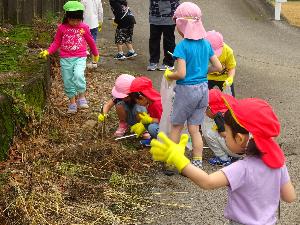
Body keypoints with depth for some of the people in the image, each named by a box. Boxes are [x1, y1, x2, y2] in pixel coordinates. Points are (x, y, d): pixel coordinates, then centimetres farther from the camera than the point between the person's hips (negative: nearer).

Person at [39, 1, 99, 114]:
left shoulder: (84, 28, -1)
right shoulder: (62, 28, -1)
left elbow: (90, 41, 14)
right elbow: (56, 43, 8)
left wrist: (95, 53, 26)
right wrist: (48, 51, -8)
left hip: (80, 58, -2)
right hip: (65, 59, 2)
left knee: (78, 75, -27)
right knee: (68, 81, 6)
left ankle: (82, 97, -7)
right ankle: (72, 102, 22)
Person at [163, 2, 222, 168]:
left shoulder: (182, 46, -17)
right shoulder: (206, 44, 1)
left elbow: (181, 74, -22)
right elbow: (218, 67, 6)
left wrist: (168, 75, -3)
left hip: (186, 90, -5)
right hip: (203, 89, 5)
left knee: (176, 127, 13)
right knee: (194, 128, 14)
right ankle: (198, 163, 18)